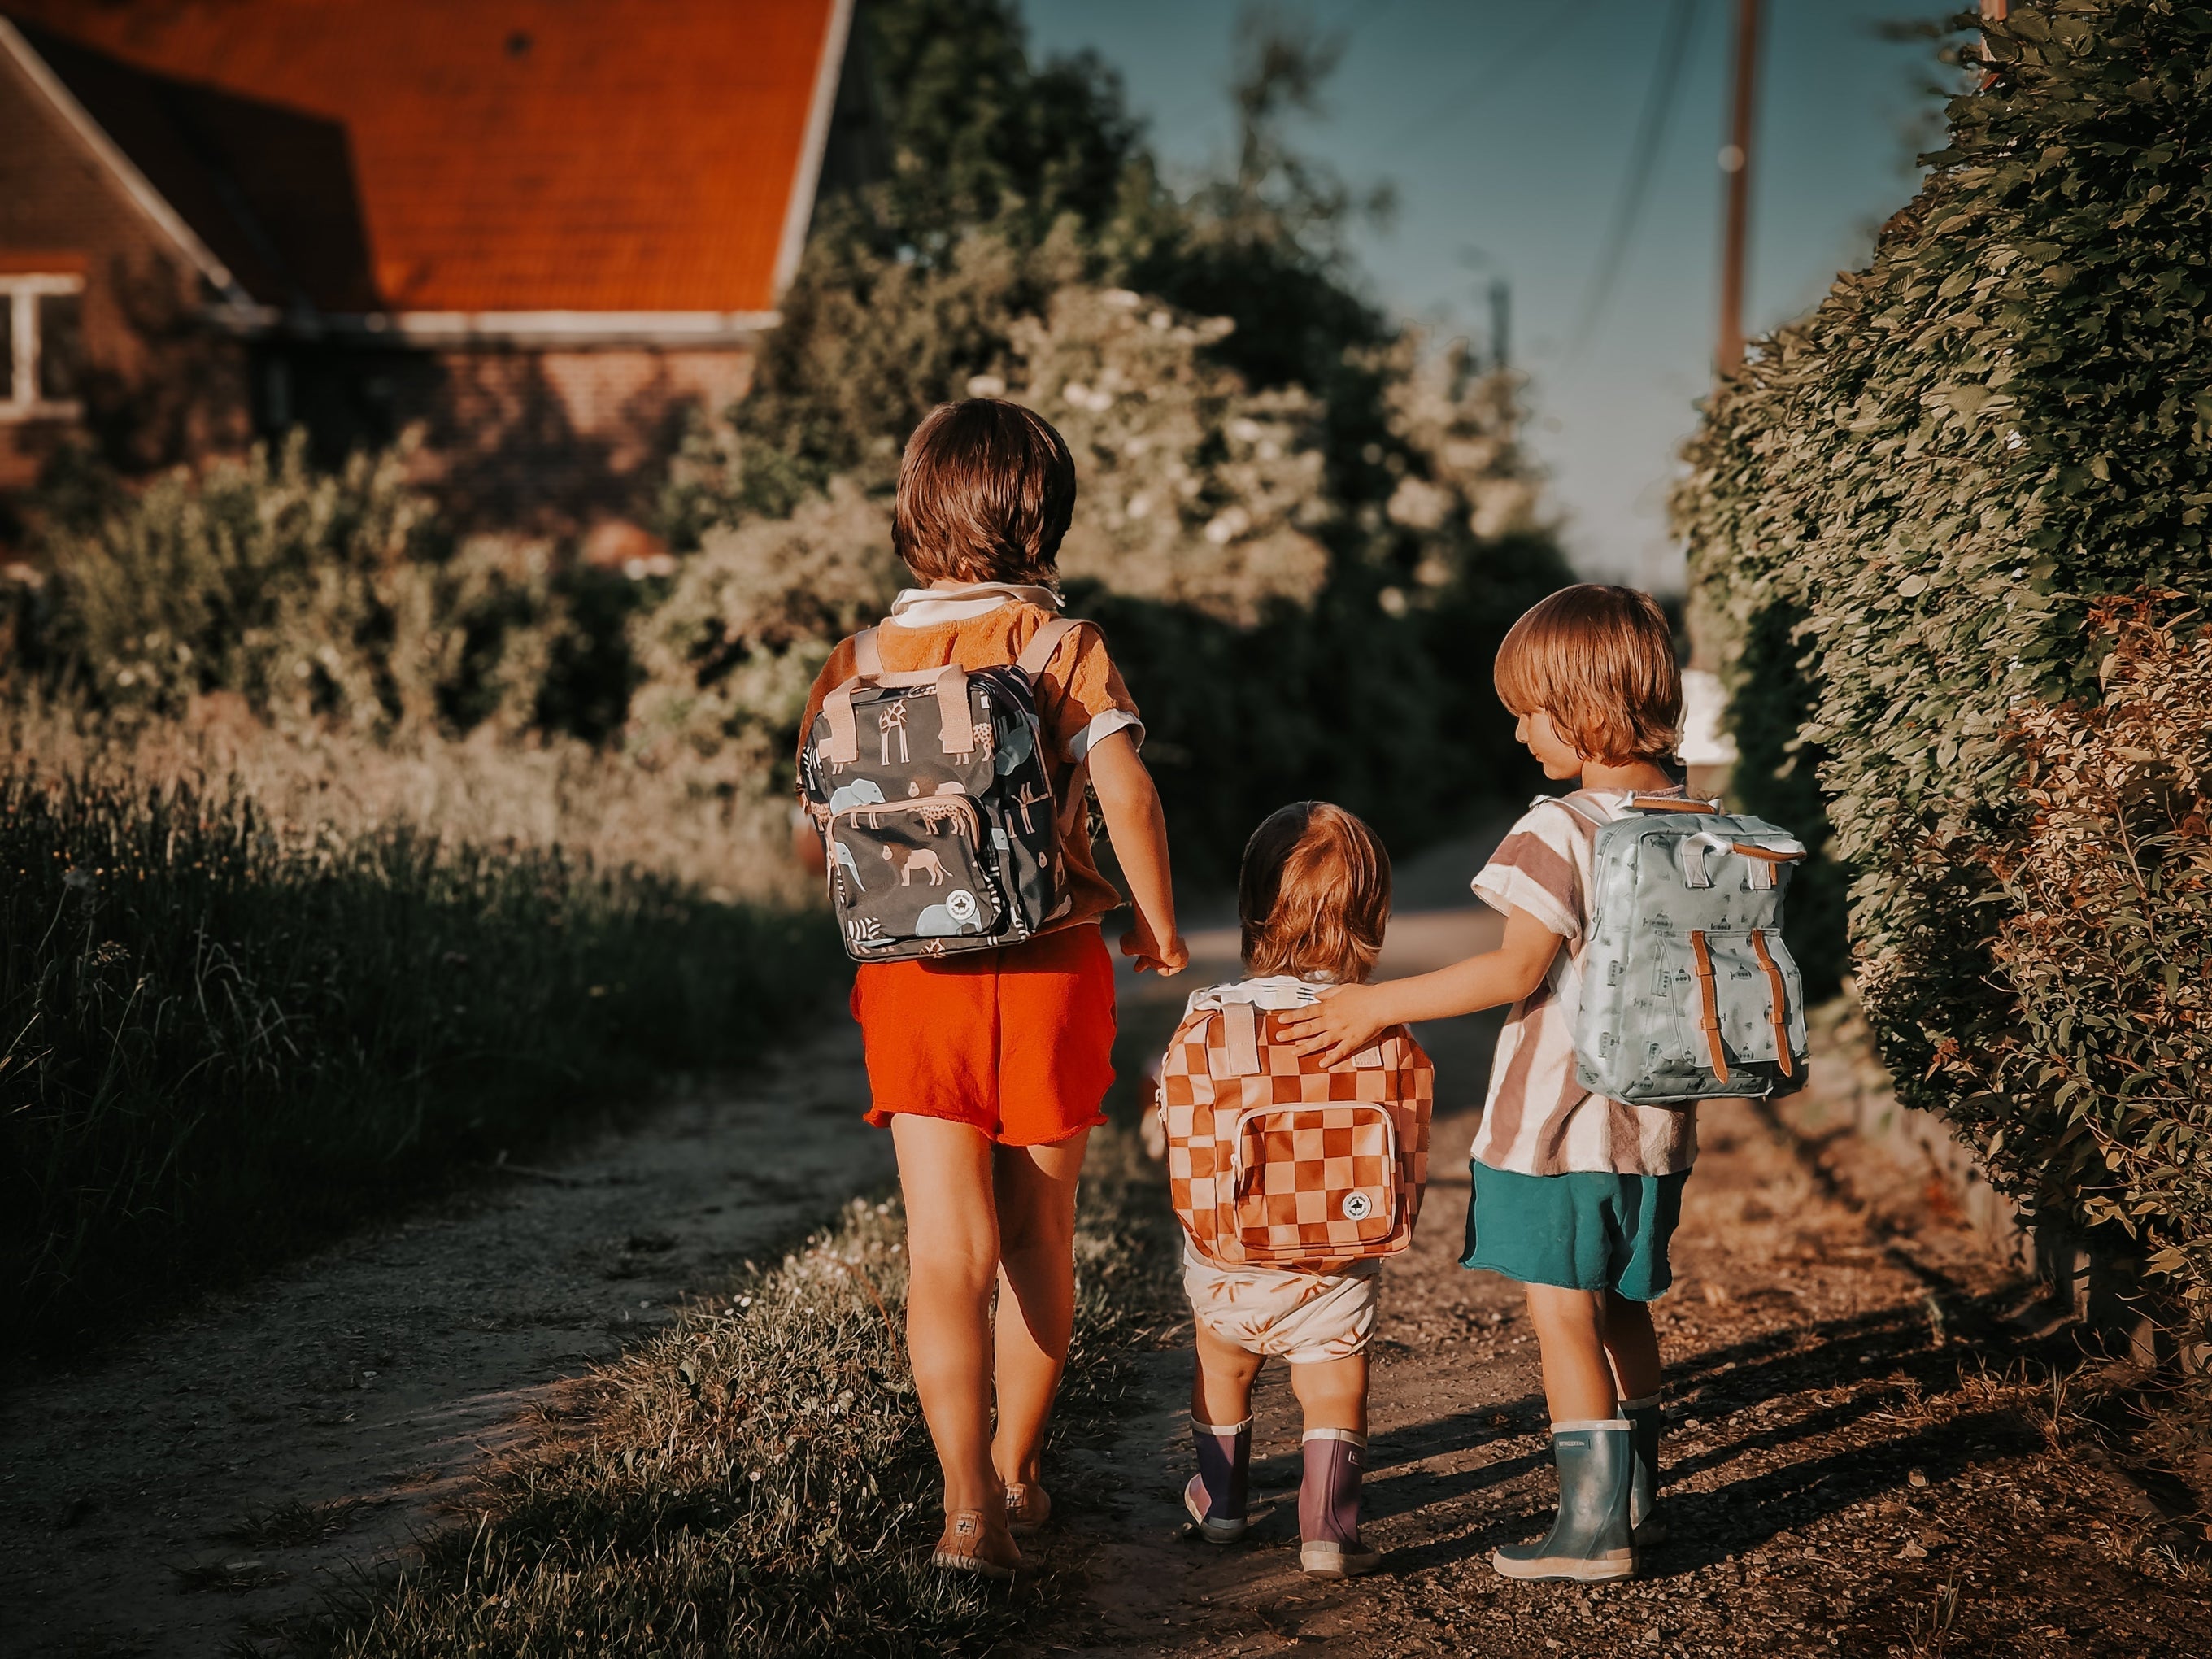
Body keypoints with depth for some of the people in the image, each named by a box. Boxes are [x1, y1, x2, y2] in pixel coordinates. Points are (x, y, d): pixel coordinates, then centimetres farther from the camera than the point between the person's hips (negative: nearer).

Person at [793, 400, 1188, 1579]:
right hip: (1049, 972, -1)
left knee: (948, 1251, -1)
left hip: (914, 982, 1)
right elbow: (1124, 789, -20)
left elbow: (814, 844, 5)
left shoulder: (857, 664, 2)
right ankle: (1016, 1475, 30)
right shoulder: (1065, 648, -6)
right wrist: (1158, 922, -5)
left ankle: (972, 1511, -11)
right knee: (1039, 1240, 15)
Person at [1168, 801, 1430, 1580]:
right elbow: (1411, 1154, -4)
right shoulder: (1384, 1033, -12)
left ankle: (1220, 1500, 41)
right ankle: (1328, 1527, -1)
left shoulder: (1207, 1021, -12)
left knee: (1223, 1368, 26)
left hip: (1224, 1259, 2)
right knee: (1334, 1387, 12)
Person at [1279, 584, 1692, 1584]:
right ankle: (1636, 1499, 28)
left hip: (1557, 1125, -8)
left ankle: (1592, 1527, 0)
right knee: (1621, 1308, 19)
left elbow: (1517, 972, -22)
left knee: (1563, 1318, -2)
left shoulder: (1562, 833, -17)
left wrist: (1378, 1005, -17)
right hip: (1653, 1126, 8)